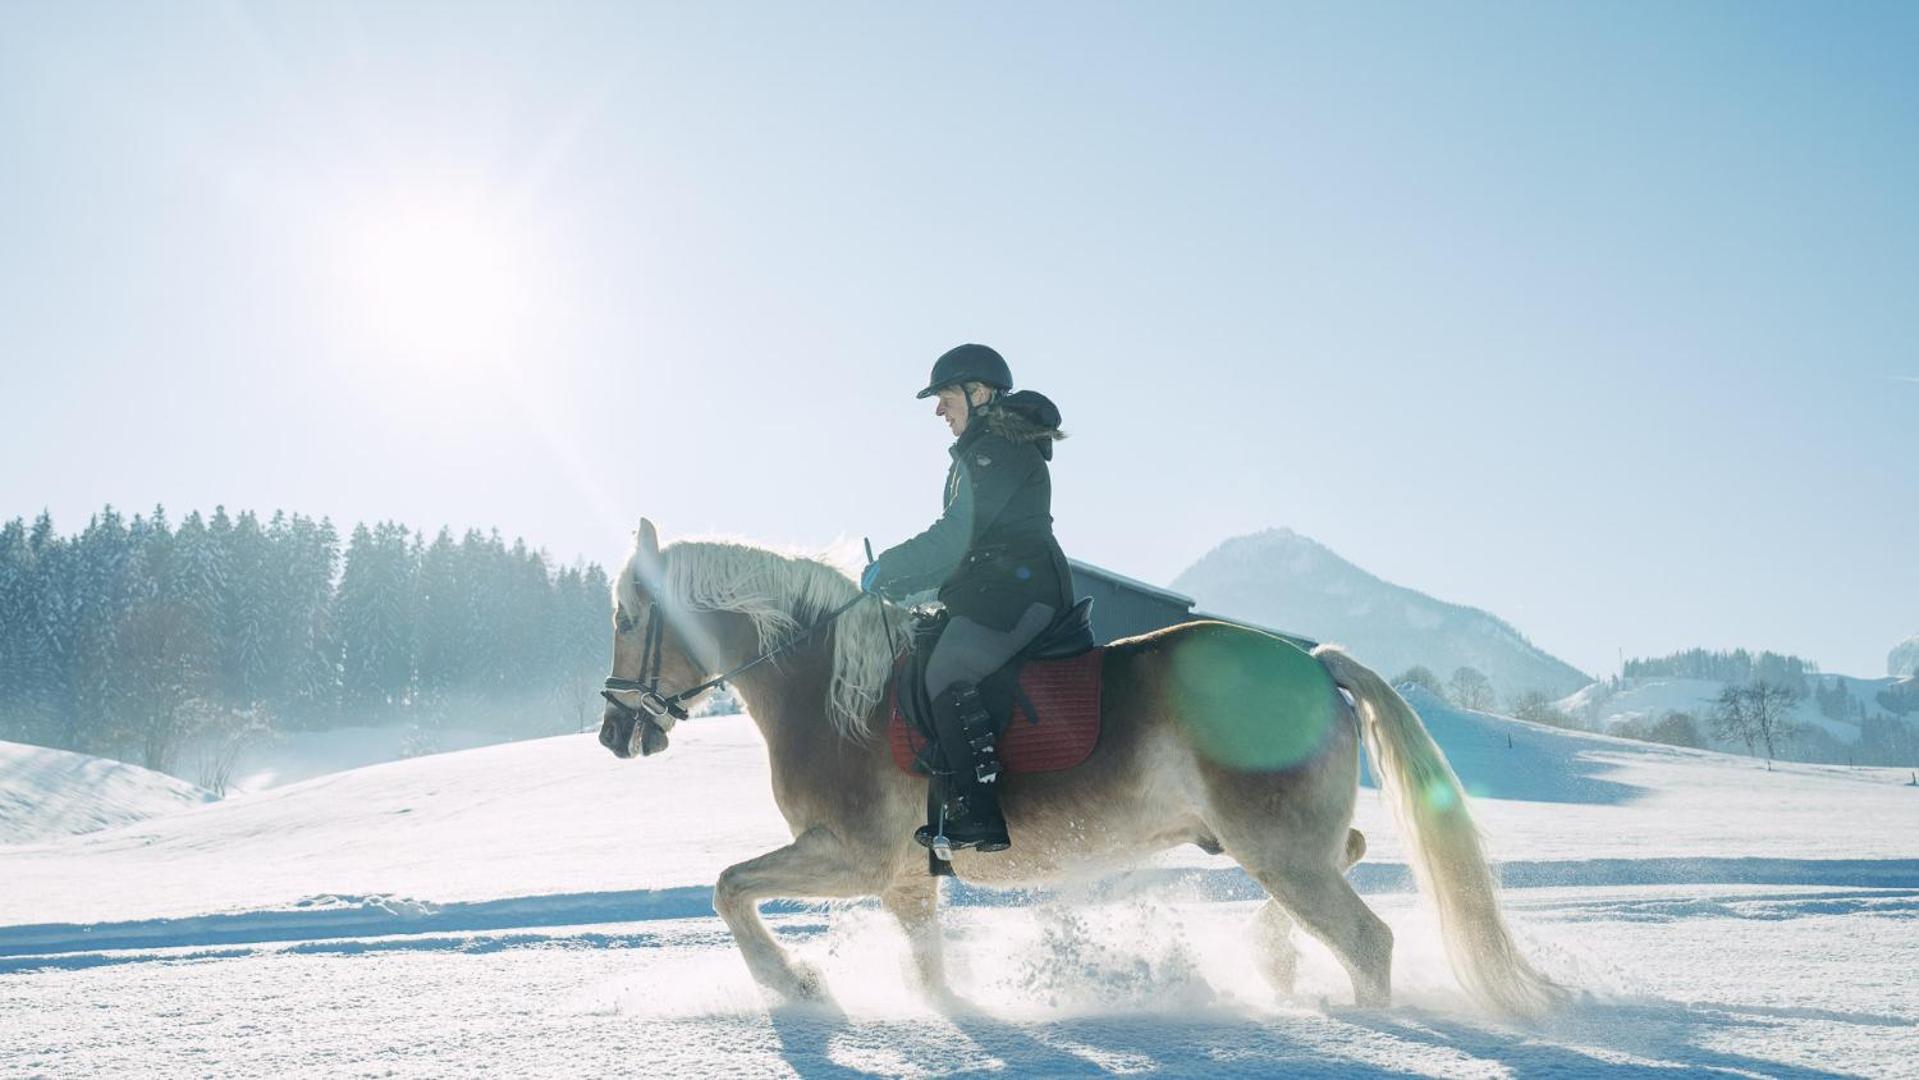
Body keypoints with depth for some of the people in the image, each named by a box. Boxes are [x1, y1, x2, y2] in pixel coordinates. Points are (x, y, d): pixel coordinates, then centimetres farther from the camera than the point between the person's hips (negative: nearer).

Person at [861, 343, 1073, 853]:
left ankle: (980, 813, -28)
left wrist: (886, 572, -8)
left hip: (1015, 591, -11)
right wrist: (896, 574, 16)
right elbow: (961, 540, 26)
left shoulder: (998, 449, -8)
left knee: (948, 674, -23)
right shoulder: (983, 452, 25)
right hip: (994, 591, 11)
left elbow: (955, 537, -16)